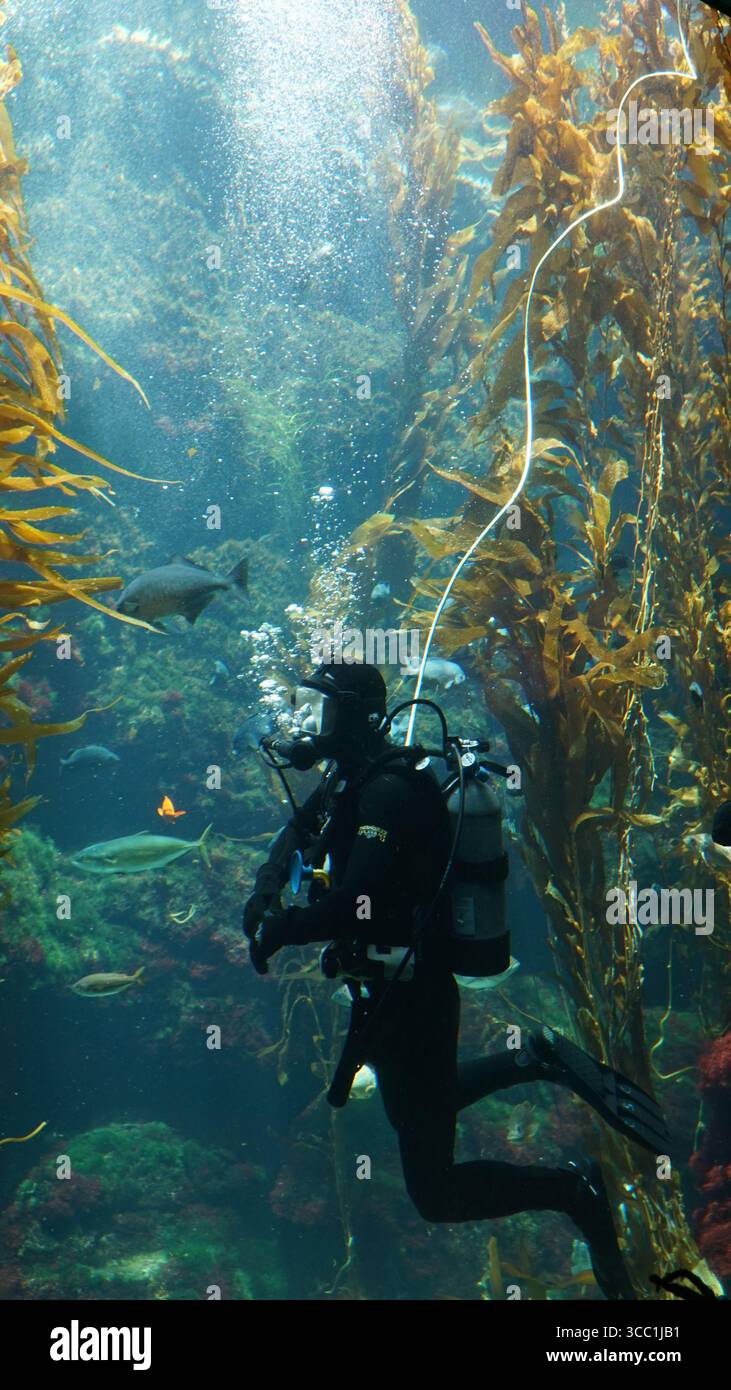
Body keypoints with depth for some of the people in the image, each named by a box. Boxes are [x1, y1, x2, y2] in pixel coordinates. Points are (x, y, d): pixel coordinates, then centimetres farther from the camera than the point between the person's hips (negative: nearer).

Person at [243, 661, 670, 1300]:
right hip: (392, 989, 10)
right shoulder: (347, 778, 4)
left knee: (435, 1191, -2)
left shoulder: (390, 790, -24)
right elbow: (298, 832, 19)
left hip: (410, 999, -10)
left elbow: (353, 903, -34)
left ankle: (577, 1188, 9)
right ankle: (539, 1059, 23)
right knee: (412, 1112, 30)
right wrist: (266, 893, 0)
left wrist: (278, 929, -18)